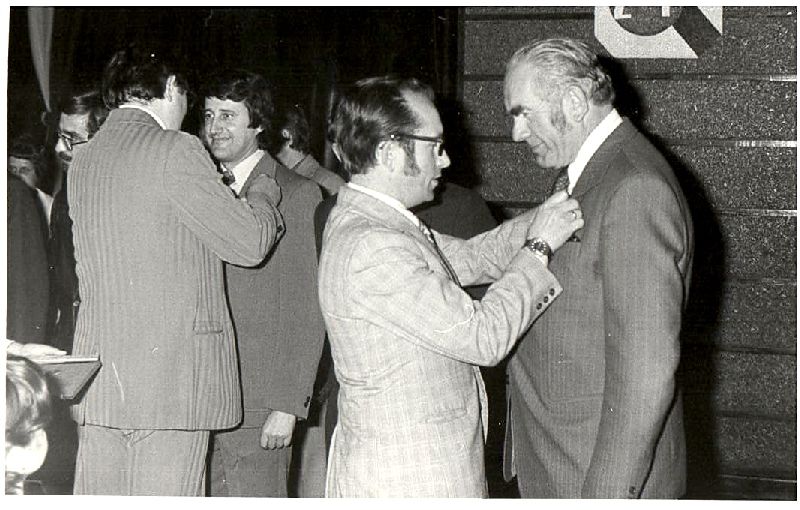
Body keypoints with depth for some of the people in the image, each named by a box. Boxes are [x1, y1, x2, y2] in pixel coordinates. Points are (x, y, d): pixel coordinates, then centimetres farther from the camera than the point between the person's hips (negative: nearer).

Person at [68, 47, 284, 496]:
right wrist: (265, 193, 13)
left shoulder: (83, 161, 14)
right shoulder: (176, 150, -9)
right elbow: (249, 242, -6)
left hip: (98, 378, 7)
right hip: (171, 379, -7)